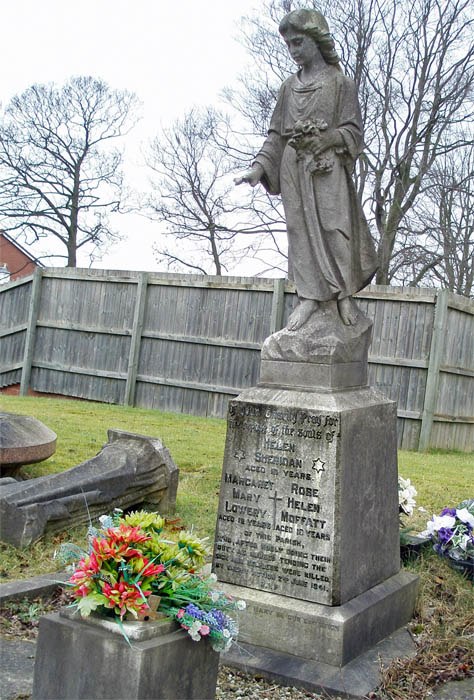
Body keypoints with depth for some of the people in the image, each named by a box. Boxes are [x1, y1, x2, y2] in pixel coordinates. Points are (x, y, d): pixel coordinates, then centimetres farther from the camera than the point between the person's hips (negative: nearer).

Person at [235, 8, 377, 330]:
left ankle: (344, 294, 2)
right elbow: (277, 134, 14)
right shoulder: (289, 87, 16)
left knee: (334, 225, -8)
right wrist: (259, 167, 1)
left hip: (328, 167, -4)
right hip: (294, 168, 4)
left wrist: (323, 140, -18)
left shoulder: (340, 83, 4)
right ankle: (310, 295, -1)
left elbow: (353, 130, -2)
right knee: (302, 228, -2)